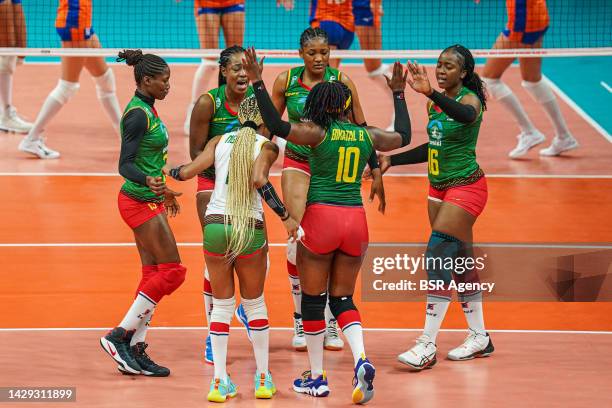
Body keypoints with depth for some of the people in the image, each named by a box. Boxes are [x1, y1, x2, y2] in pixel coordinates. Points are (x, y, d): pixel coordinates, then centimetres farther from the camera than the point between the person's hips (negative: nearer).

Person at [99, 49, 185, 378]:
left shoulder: (147, 110, 13)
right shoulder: (138, 114, -17)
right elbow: (125, 164, -21)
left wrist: (163, 191, 33)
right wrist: (149, 181, -40)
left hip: (149, 200, 10)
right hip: (140, 202, -10)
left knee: (153, 274, 7)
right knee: (172, 271, -9)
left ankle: (134, 352, 7)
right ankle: (119, 336, -5)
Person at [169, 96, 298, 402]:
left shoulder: (220, 141, 8)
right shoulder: (267, 146, -1)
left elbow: (189, 171, -1)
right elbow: (259, 180, -19)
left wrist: (168, 172, 21)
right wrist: (286, 218, -15)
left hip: (215, 226, 2)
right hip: (250, 231, -2)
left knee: (221, 306, 12)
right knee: (255, 304, 16)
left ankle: (220, 382, 7)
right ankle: (263, 379, 19)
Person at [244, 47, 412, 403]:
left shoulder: (319, 132, -7)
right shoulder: (368, 135, 6)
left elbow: (277, 126, -17)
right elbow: (404, 137, 25)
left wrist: (258, 83, -12)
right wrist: (399, 96, 37)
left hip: (321, 217, -4)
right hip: (356, 220, 4)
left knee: (313, 299, 10)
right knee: (342, 299, 13)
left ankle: (317, 377, 15)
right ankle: (361, 359, -12)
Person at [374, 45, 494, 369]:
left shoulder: (470, 98, -16)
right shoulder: (435, 103, 7)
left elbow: (467, 115, -42)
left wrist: (431, 92, -56)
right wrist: (392, 160, 17)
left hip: (465, 187, -8)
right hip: (439, 187, 8)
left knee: (437, 258, -15)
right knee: (460, 262, 12)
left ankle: (427, 346, -15)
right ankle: (479, 337, 23)